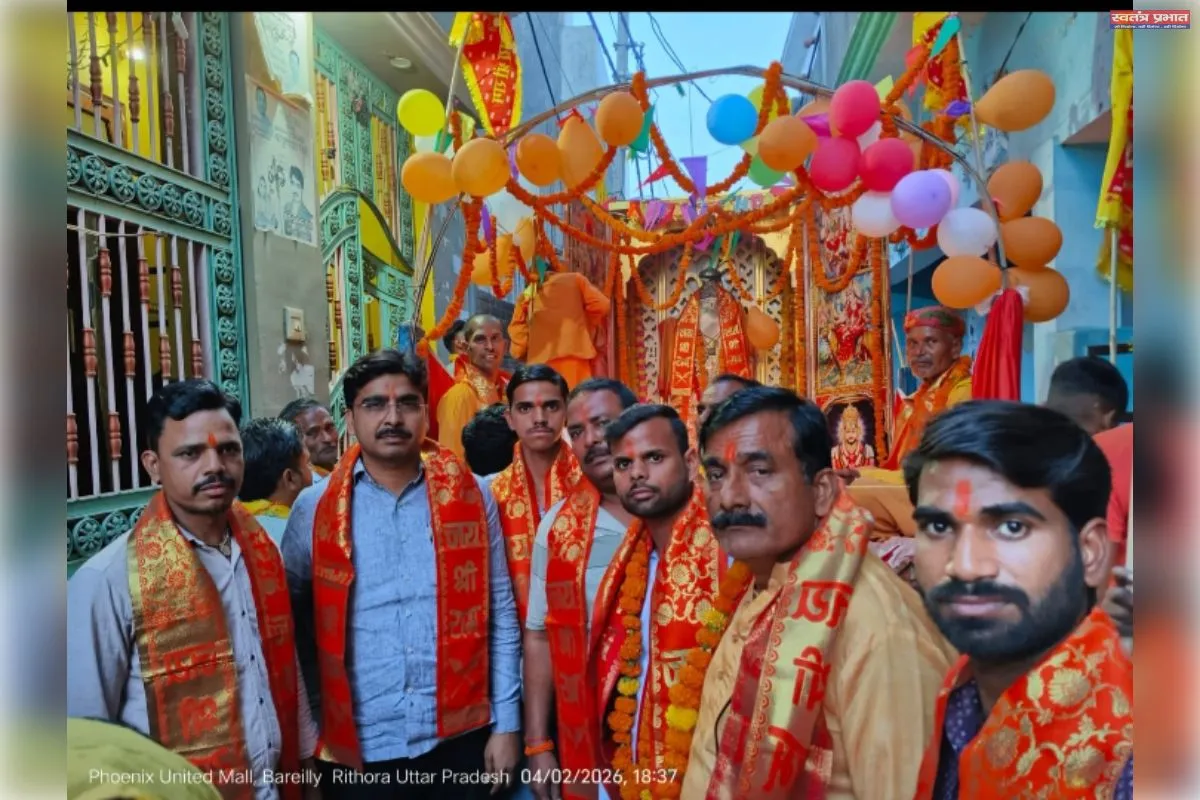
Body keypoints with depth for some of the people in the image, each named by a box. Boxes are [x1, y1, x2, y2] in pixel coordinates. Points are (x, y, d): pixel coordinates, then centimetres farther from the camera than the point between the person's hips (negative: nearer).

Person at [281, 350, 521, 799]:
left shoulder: (470, 496, -3)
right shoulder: (315, 508, -3)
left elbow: (500, 615, 1)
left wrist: (506, 723, 0)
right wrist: (311, 723, 2)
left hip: (459, 737, 1)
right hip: (357, 748, 0)